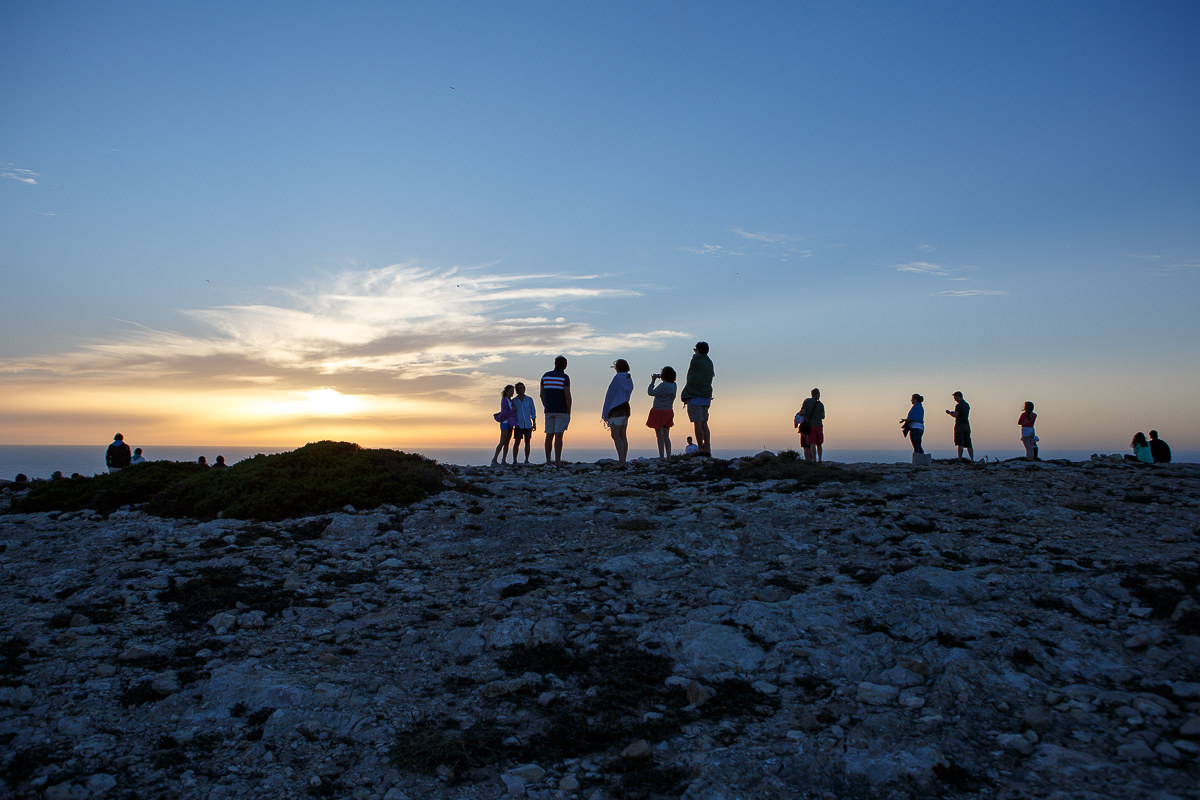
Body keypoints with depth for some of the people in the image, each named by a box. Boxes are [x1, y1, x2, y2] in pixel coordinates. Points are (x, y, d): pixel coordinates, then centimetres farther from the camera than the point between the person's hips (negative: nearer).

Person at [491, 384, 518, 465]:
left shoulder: (510, 401, 16)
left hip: (510, 424, 8)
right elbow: (505, 413, -15)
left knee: (507, 443, 3)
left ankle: (503, 460, 3)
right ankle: (494, 460, -11)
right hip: (505, 423, -8)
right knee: (502, 442, -12)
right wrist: (514, 410, -10)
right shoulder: (504, 400, -9)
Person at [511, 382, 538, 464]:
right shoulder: (514, 400, 5)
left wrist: (534, 424, 1)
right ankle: (514, 460, -3)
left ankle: (526, 460, 10)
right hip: (519, 425, -1)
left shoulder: (529, 399, 4)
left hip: (528, 424, 1)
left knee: (527, 442, 4)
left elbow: (533, 412, 5)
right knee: (517, 442, -6)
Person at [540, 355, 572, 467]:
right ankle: (557, 461, -9)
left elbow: (541, 393, 10)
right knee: (558, 436, -7)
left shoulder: (546, 376, 7)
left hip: (549, 411, 4)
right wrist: (569, 412, -5)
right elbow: (567, 396, -12)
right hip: (561, 411, -4)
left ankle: (548, 461, 5)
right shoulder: (564, 377, -8)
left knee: (549, 436, 5)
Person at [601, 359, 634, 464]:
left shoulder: (617, 378, -11)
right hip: (626, 408, 8)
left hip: (617, 409, -8)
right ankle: (623, 461, 6)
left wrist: (605, 412, -6)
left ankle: (621, 460, -16)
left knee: (615, 435, -9)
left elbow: (610, 394, -9)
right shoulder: (629, 379, 12)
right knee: (623, 436, 7)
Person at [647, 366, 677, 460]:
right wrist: (660, 378, 18)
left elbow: (650, 392, -10)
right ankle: (668, 457, 11)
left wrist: (653, 381, 0)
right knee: (666, 436, 11)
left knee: (660, 436, -4)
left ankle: (662, 457, -5)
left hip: (659, 411, -7)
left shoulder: (663, 385, -18)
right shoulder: (674, 385, 5)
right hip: (669, 411, 7)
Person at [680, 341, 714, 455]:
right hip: (706, 396, 7)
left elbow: (690, 378, -2)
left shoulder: (696, 359, -6)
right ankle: (707, 449, 6)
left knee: (697, 422, -8)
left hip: (694, 396, -7)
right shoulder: (709, 362, 13)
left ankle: (700, 449, -10)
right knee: (704, 423, 8)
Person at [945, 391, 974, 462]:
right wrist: (953, 413, 23)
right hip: (967, 426, 7)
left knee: (960, 444, -7)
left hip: (960, 426, -7)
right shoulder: (967, 404, 16)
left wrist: (949, 412, -3)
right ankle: (972, 459, 8)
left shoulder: (958, 405, -10)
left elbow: (955, 415, -21)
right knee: (968, 444, 9)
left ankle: (960, 459, -9)